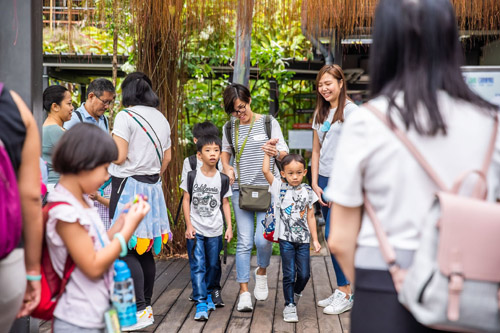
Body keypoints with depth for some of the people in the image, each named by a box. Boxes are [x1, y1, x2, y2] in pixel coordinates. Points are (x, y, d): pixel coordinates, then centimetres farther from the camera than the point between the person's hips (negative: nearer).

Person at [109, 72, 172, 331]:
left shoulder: (126, 116, -11)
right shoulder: (161, 119, 12)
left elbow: (119, 156, -17)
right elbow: (167, 158, 17)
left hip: (128, 185, -8)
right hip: (152, 187, 8)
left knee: (126, 250, -6)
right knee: (145, 251, 12)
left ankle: (141, 310, -11)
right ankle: (147, 305, 18)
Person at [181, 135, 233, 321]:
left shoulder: (223, 179, 3)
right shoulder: (192, 176, -2)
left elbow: (225, 203, 8)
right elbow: (186, 200, 1)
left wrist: (229, 226, 2)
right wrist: (189, 225, -4)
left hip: (215, 230, 2)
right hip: (195, 230, -2)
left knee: (213, 265, 10)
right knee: (198, 266, -7)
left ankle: (209, 293, 32)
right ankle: (201, 303, -7)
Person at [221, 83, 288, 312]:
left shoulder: (269, 123, 0)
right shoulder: (229, 128, 8)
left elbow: (285, 152, -1)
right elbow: (225, 150, 25)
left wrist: (276, 153, -25)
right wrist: (226, 167, 3)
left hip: (267, 188, -2)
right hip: (241, 189, 2)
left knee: (263, 239, -13)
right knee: (244, 242, -2)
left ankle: (261, 271, 20)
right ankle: (244, 292, 4)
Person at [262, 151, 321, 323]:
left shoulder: (307, 191, 5)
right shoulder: (280, 188, -2)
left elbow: (310, 217, 9)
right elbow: (265, 170, -13)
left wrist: (315, 239, 8)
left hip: (303, 239, 2)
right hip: (286, 238, -2)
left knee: (304, 274, 4)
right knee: (289, 274, -1)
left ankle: (296, 293, 33)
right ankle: (289, 305, 12)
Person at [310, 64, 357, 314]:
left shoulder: (350, 110, -6)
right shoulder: (320, 112, 16)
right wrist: (315, 184, 6)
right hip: (324, 179, 7)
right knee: (334, 236, 8)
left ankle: (346, 294, -1)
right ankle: (343, 290, 15)